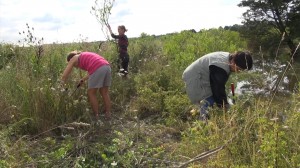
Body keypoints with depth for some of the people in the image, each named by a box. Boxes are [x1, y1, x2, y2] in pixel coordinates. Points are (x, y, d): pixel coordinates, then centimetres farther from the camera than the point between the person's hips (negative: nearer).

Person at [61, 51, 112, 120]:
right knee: (104, 93, 19)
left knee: (91, 93, 10)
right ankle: (108, 115, 22)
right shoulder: (86, 56, 36)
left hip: (97, 69, -7)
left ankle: (96, 117, 14)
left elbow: (64, 76, 18)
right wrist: (84, 79, 40)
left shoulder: (73, 59, 17)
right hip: (107, 67, 7)